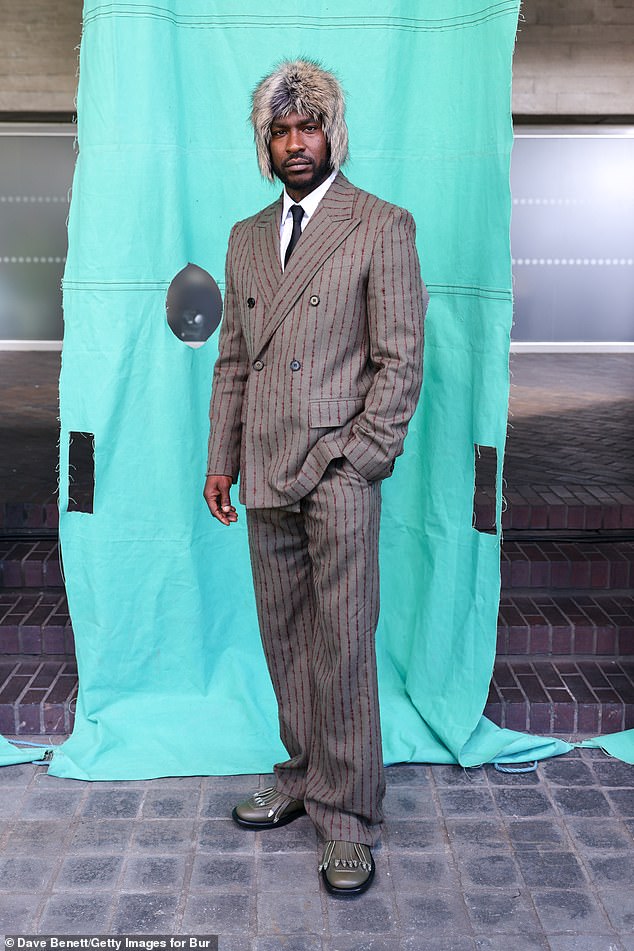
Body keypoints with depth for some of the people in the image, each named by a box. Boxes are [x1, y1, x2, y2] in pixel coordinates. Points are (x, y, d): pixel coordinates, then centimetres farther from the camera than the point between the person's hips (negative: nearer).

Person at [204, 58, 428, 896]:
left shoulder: (383, 227, 0)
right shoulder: (246, 238, 17)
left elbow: (401, 360, -6)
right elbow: (233, 360, 17)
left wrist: (359, 462, -11)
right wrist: (221, 461, 12)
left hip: (337, 475, -5)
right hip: (265, 478, 6)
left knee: (343, 651, -1)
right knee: (285, 643, 13)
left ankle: (350, 823, 12)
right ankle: (303, 780, 30)